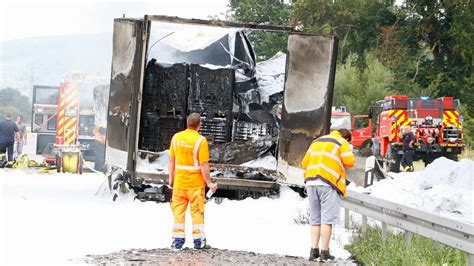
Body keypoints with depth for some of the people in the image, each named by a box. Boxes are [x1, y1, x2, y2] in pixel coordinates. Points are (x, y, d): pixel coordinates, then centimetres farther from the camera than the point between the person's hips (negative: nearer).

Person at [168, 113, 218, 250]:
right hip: (196, 182, -3)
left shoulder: (176, 137, 0)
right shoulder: (200, 140, -14)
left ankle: (177, 240, 9)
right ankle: (199, 241, 8)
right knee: (197, 211, 5)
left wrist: (171, 178, 16)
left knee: (179, 211, 9)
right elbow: (204, 164, -14)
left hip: (179, 182, 4)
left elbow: (172, 160, 6)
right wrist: (209, 182, -6)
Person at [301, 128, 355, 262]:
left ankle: (314, 250, 7)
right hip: (328, 183, -6)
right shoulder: (342, 143, 5)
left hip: (311, 182, 6)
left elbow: (305, 162, 19)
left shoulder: (317, 141, 23)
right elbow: (349, 162, -7)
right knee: (327, 219, -3)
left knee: (315, 219, 12)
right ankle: (324, 252, -6)